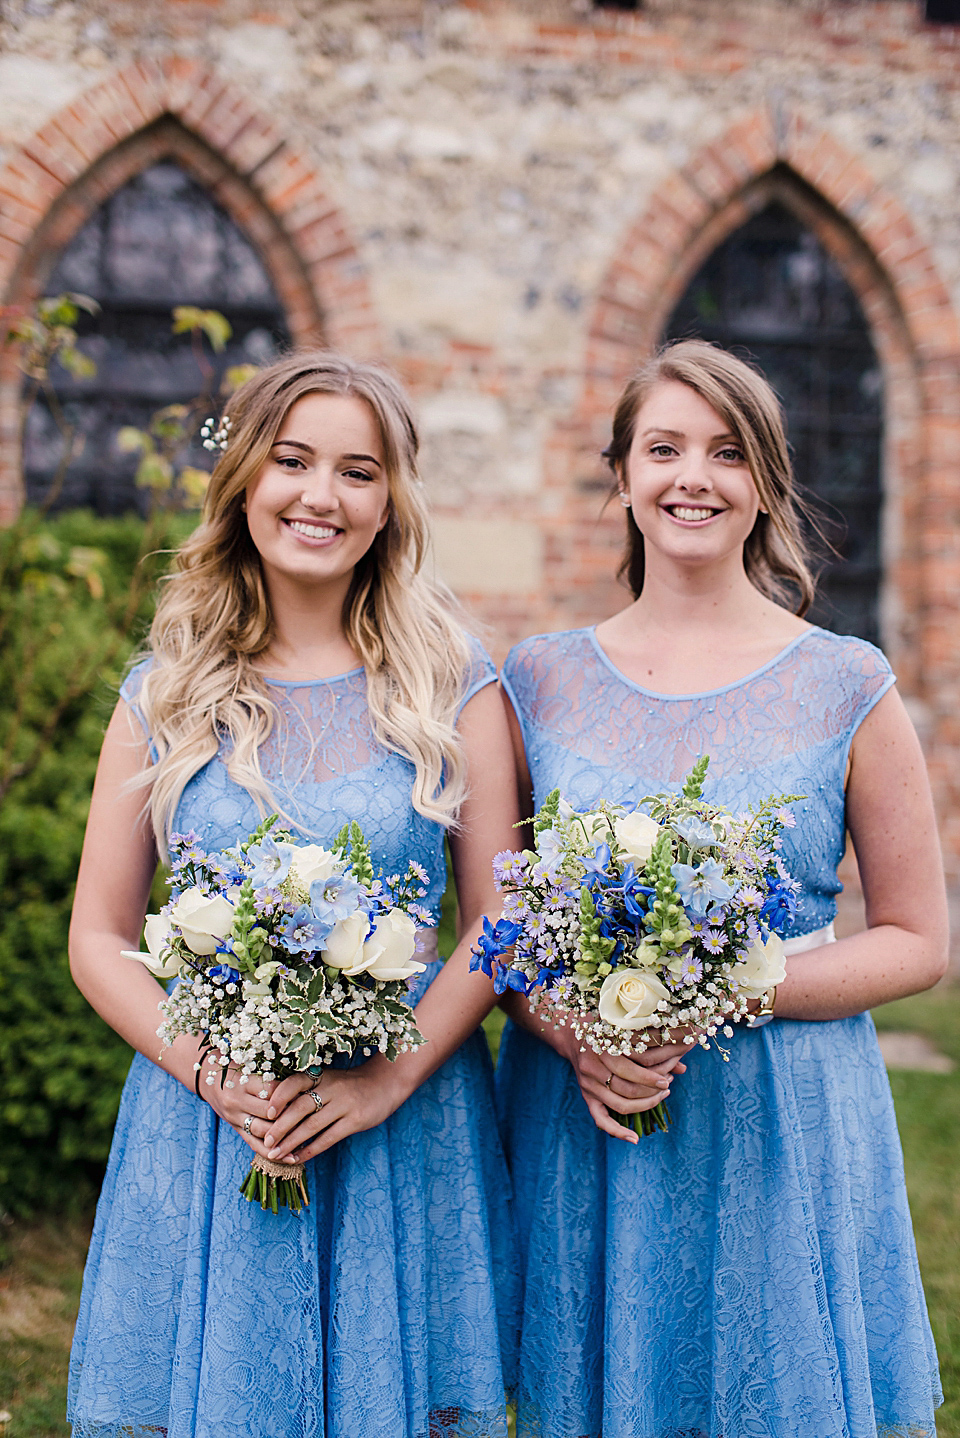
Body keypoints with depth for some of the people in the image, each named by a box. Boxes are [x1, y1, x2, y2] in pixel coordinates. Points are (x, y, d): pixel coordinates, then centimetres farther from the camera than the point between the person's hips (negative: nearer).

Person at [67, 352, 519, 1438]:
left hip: (406, 1136, 0)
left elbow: (498, 923, -1)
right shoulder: (164, 696, 3)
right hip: (202, 1121, 1)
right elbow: (98, 938, 3)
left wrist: (388, 1079, -14)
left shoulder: (453, 690, 0)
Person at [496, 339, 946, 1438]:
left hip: (785, 1135, -1)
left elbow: (917, 942, 0)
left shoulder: (847, 688, -2)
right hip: (577, 1126, 2)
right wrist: (568, 1026, -12)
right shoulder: (541, 681, 3)